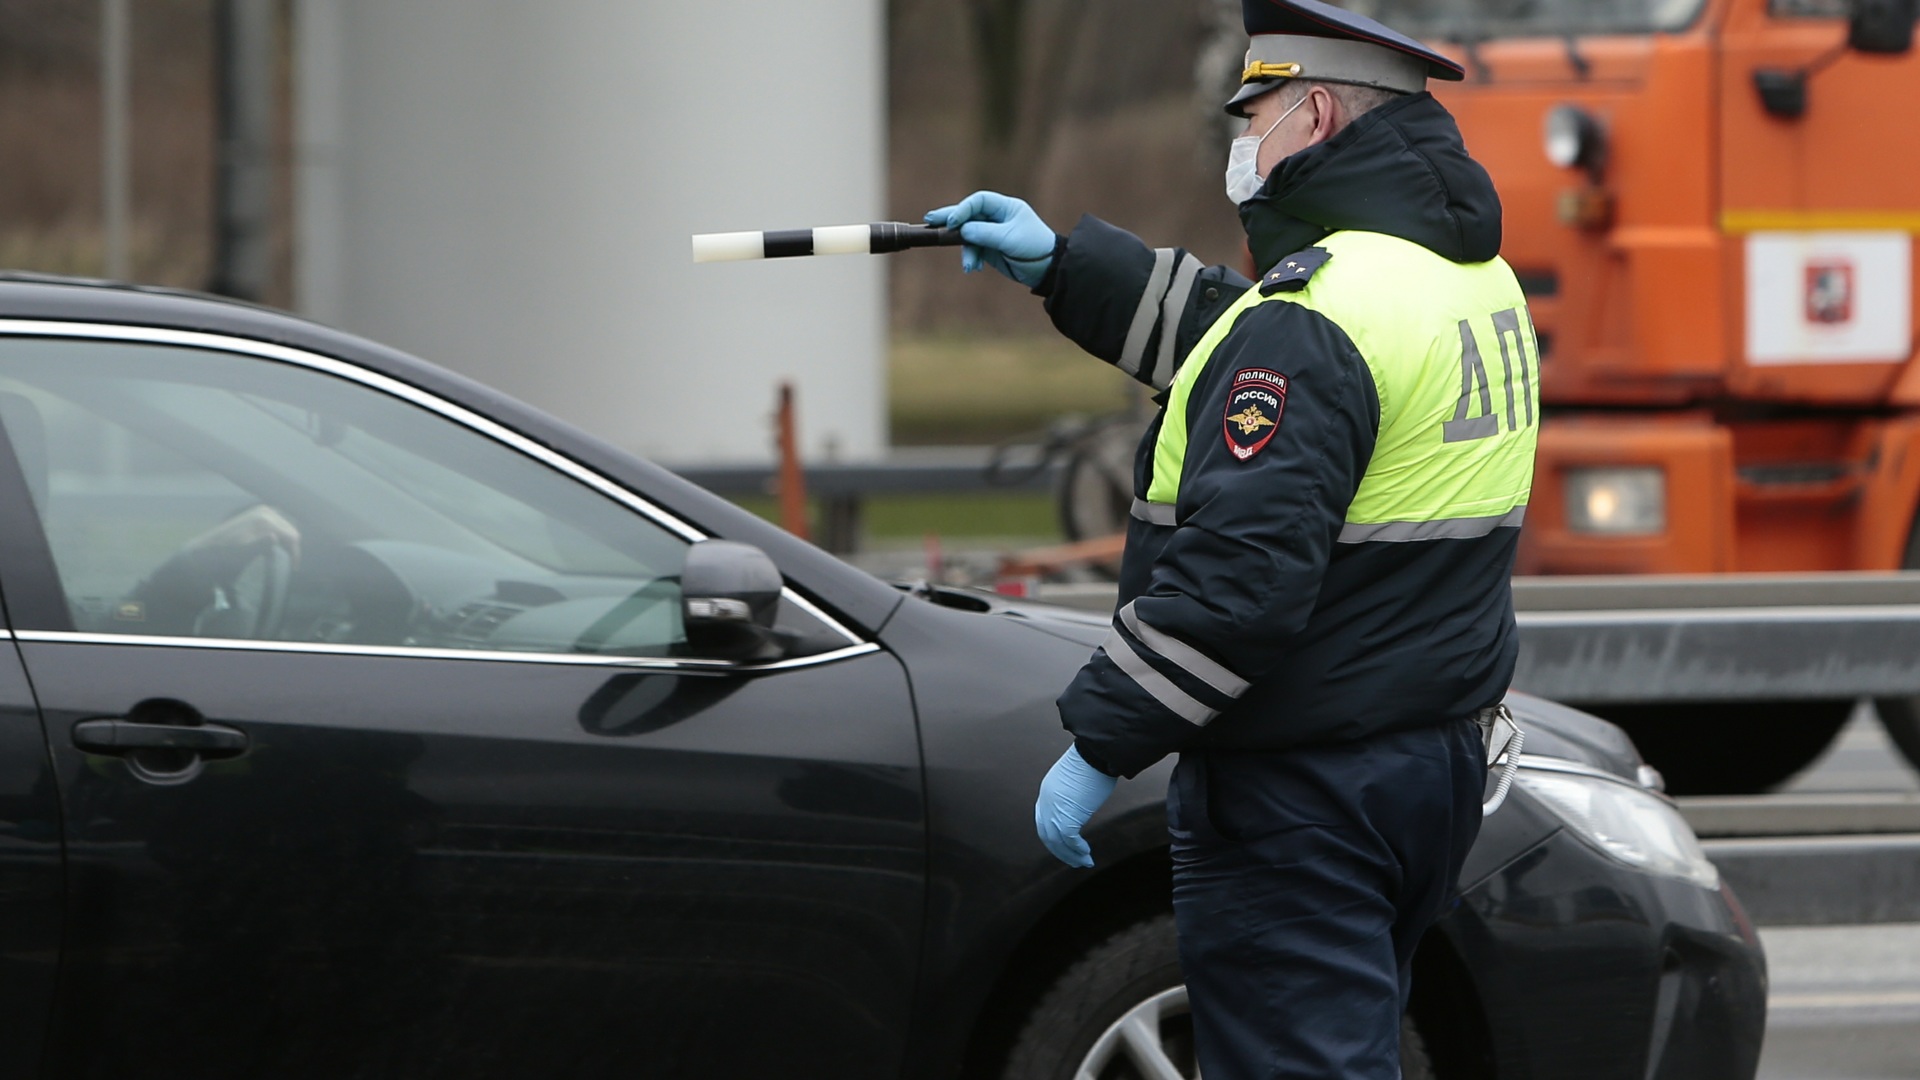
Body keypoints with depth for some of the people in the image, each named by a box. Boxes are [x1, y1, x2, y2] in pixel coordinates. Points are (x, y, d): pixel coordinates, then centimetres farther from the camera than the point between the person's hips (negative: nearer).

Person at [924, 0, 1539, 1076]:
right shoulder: (1474, 278, 10)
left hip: (1303, 798, -10)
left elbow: (1238, 572, -27)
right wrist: (1065, 266, 26)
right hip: (1438, 763, 10)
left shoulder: (1316, 318, -21)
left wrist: (1098, 746, -21)